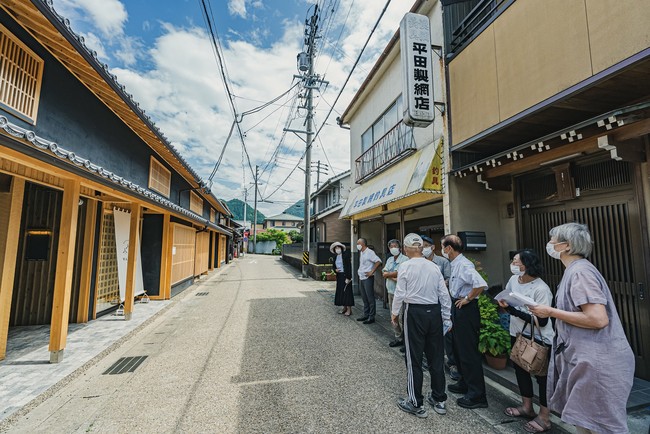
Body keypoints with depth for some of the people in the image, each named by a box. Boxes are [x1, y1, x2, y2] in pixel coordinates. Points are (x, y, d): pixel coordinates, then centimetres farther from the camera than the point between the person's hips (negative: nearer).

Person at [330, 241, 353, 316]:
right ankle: (344, 308, 20)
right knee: (340, 291, 8)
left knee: (347, 291, -5)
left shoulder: (346, 255, -10)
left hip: (345, 275, -7)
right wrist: (335, 270, -2)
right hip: (339, 276, 7)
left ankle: (349, 309, 2)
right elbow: (333, 266, 21)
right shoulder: (336, 257, 10)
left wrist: (348, 278, -19)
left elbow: (349, 266, -15)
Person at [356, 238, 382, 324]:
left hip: (368, 278, -9)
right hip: (361, 278, 9)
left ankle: (371, 317, 5)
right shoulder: (361, 253, 14)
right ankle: (366, 315, 24)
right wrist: (360, 273, 13)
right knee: (364, 298, 15)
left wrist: (372, 272, -20)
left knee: (370, 298, -1)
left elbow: (378, 261, -22)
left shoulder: (369, 252, -13)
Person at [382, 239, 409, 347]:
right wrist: (393, 277, -14)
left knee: (402, 318, -6)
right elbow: (384, 273, 3)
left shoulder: (405, 259, -10)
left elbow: (399, 273, -19)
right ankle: (398, 338, 27)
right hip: (391, 291, 8)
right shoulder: (389, 260, 14)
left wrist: (388, 274, -4)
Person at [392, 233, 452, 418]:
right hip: (434, 312, 5)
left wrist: (394, 313, 7)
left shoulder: (405, 266, -11)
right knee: (436, 356, 17)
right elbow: (444, 294, 4)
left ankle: (416, 404, 20)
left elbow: (400, 293, -9)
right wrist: (446, 317, 14)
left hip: (415, 313, -5)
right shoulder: (434, 266, 2)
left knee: (414, 358, 8)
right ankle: (439, 400, 32)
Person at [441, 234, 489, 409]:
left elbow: (481, 284, -35)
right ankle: (465, 384, 38)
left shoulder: (464, 265, -21)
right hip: (458, 309, 10)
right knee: (458, 349, 21)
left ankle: (477, 395, 15)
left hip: (466, 310, -10)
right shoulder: (455, 264, 8)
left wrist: (467, 299, -23)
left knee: (468, 352, 1)